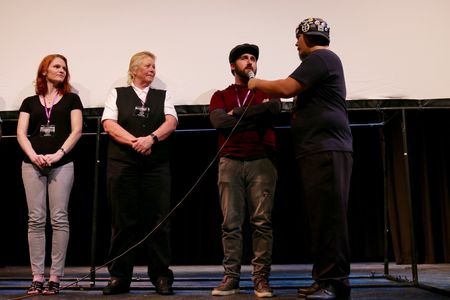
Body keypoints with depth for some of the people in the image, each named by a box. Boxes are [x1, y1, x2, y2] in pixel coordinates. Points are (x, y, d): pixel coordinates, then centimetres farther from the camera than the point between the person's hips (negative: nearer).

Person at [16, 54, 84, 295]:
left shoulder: (71, 99, 12)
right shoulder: (30, 102, 16)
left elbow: (76, 131, 0)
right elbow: (21, 133, 6)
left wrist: (58, 154, -13)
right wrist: (33, 156, -11)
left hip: (61, 165, -2)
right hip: (32, 165, 2)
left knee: (59, 219, -5)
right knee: (36, 219, -1)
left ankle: (55, 277, -1)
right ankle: (37, 276, 3)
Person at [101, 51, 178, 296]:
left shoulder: (162, 96, 16)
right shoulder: (117, 94, 12)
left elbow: (171, 122, -1)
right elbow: (109, 124, -1)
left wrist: (151, 138, -18)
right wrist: (135, 142, -14)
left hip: (156, 166, 1)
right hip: (122, 165, -1)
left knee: (157, 221, 0)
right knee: (123, 222, 1)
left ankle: (161, 277, 8)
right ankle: (119, 277, 10)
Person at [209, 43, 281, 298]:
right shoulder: (221, 96, 16)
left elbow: (274, 108, -8)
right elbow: (219, 122, -4)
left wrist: (236, 114, -3)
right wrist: (255, 116, -4)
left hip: (262, 162, 0)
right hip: (230, 163, 1)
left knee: (262, 222, -4)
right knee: (231, 223, -1)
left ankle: (262, 278, -1)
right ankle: (231, 277, 4)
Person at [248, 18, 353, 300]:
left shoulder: (321, 58, -6)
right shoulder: (322, 61, 27)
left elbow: (287, 88, -15)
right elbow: (299, 94, 29)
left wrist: (259, 83, 1)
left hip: (326, 150, -10)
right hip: (319, 150, 10)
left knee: (329, 217, -11)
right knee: (323, 217, 8)